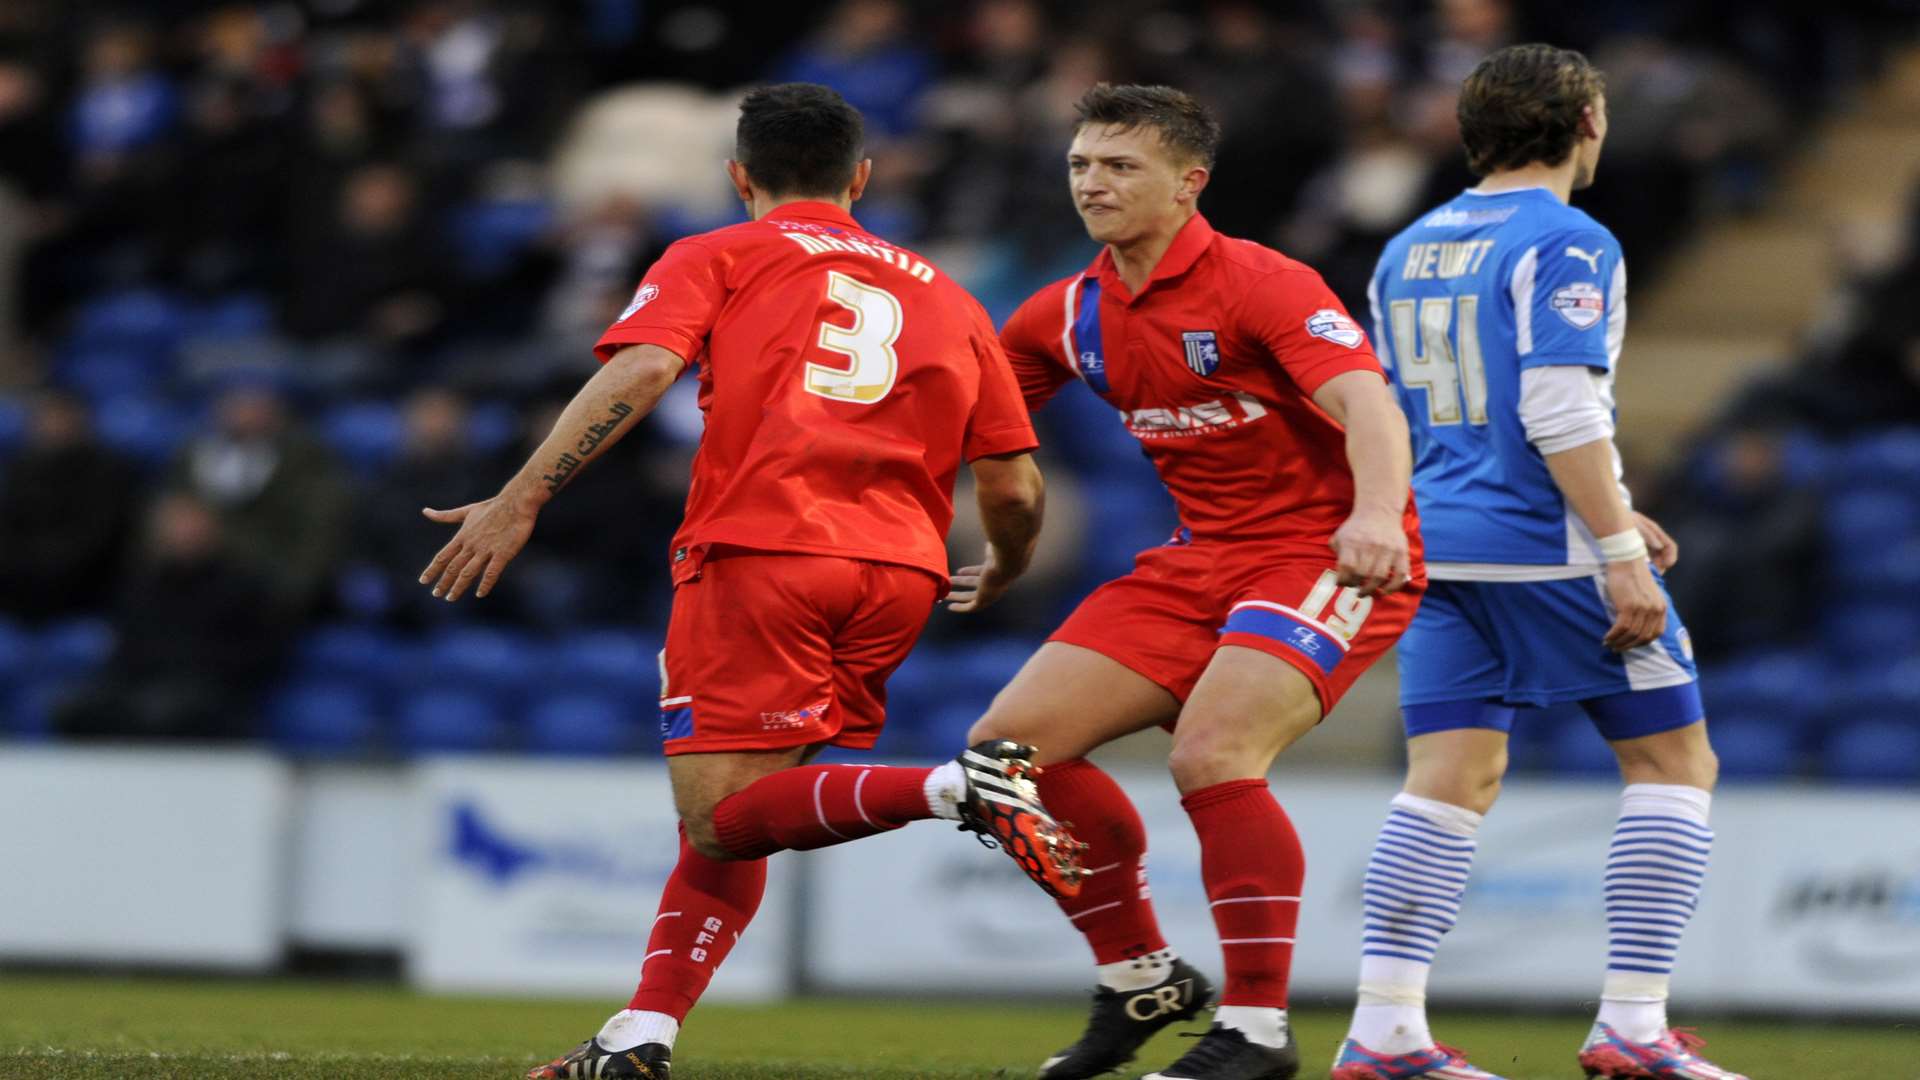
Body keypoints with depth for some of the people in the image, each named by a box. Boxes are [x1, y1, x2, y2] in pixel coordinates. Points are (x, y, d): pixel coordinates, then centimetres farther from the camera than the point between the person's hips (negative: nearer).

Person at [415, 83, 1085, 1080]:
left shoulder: (713, 259, 14)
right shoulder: (942, 296, 24)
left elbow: (640, 370, -7)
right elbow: (1015, 489, 18)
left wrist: (520, 500, -11)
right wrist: (1003, 574, 40)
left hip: (759, 551, -5)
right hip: (900, 572, 5)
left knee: (724, 818, -7)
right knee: (725, 816, 15)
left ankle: (959, 787, -29)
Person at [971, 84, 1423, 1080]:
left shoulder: (1258, 284, -15)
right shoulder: (1071, 315, 6)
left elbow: (1367, 404, -28)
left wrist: (1375, 514, -48)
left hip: (1325, 557, -8)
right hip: (1201, 559, 8)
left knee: (1210, 755, -29)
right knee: (1013, 743, -3)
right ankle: (1139, 978, 13)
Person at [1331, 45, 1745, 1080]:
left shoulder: (1407, 251, 15)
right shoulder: (1567, 245, -10)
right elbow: (1561, 412, -20)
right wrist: (1619, 552, -18)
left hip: (1438, 550, 7)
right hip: (1551, 552, -7)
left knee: (1447, 782, 4)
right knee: (1673, 762, 4)